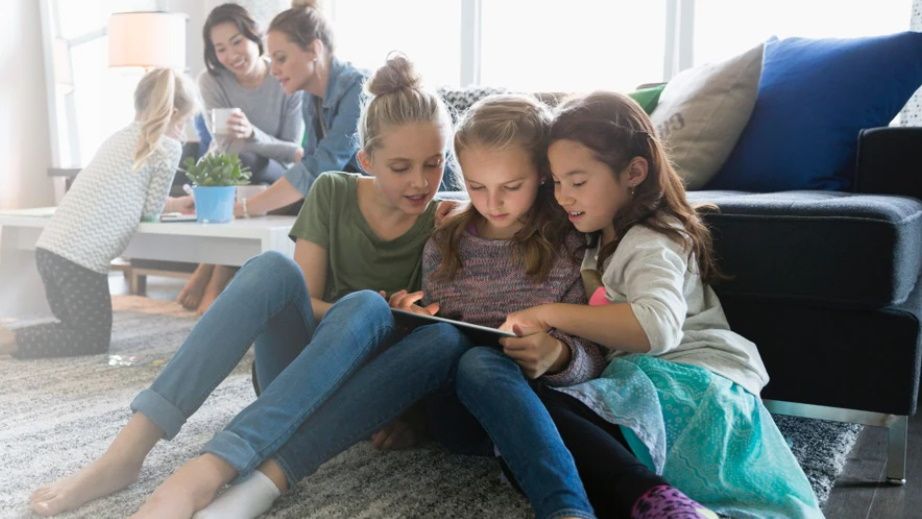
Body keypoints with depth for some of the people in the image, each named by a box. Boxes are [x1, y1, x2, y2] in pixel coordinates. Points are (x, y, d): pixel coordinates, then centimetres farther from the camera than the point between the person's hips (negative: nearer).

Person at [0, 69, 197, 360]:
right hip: (82, 257, -8)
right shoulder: (168, 147, -4)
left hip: (49, 247, 8)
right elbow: (150, 213, -1)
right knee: (95, 340, 10)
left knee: (80, 331, 26)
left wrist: (173, 204, 36)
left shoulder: (119, 137, 19)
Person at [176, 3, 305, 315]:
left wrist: (252, 134, -34)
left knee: (243, 162, -34)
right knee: (236, 162, -35)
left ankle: (211, 271, -23)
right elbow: (226, 145, -16)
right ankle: (221, 274, -28)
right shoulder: (211, 80, -9)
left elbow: (292, 149, -12)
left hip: (274, 177, 0)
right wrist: (293, 153, -28)